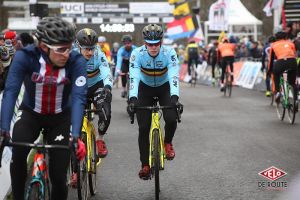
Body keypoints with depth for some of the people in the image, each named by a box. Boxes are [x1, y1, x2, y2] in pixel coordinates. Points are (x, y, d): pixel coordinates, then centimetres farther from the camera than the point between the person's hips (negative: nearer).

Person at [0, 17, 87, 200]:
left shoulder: (77, 61, -24)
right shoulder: (25, 56, -24)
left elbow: (79, 98, -31)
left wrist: (75, 135, -44)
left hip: (61, 117, 0)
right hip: (31, 114, 0)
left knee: (59, 176, -6)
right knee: (18, 154, -29)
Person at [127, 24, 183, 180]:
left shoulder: (169, 53, -27)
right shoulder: (137, 53, -26)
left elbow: (174, 76, -38)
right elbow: (134, 77, -36)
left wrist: (174, 97, -54)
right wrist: (132, 99, -51)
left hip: (164, 88, 0)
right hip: (145, 88, 0)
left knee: (171, 119, -23)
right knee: (143, 127, -9)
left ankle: (168, 143, 9)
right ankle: (145, 165, 2)